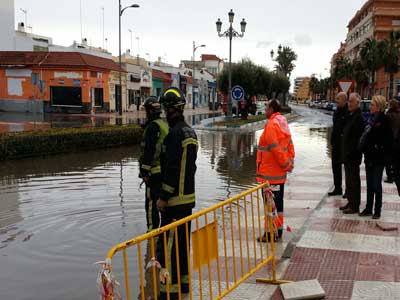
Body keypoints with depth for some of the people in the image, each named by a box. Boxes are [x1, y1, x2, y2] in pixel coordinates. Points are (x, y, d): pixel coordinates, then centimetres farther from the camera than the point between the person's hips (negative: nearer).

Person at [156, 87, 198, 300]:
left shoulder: (175, 133, -18)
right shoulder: (190, 132, 13)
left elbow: (172, 169, -22)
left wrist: (163, 197, -17)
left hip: (175, 199, -10)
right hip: (188, 197, 10)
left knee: (167, 244, -4)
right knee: (182, 240, 18)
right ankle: (184, 280, 28)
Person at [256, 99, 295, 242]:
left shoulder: (271, 125, -18)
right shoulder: (283, 122, 10)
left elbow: (276, 148, -22)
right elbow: (289, 144, 11)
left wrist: (286, 164, -12)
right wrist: (289, 162, 8)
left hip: (269, 173, -9)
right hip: (280, 172, 9)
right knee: (278, 202, 16)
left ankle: (271, 233, 5)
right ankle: (278, 230, 25)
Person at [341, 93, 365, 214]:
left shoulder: (358, 117, -18)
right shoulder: (351, 115, 13)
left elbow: (356, 138, -22)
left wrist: (350, 153, -21)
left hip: (353, 155, -10)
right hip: (348, 155, 10)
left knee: (354, 180, -1)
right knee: (349, 180, 17)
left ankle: (355, 206, 8)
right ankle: (350, 202, 28)